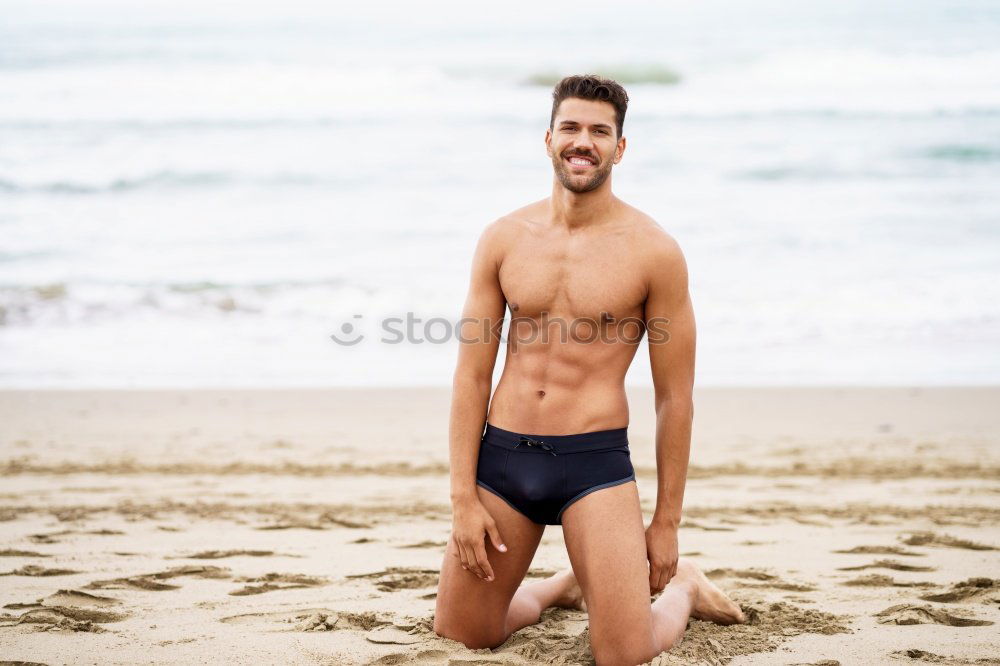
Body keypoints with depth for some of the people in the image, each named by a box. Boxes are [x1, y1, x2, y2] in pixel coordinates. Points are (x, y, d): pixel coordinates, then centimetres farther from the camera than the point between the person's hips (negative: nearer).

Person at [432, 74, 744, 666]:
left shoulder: (653, 251, -6)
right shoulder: (504, 239, 3)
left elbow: (675, 397, -2)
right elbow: (472, 374, 4)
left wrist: (667, 522, -2)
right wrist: (463, 498, -1)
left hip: (595, 462, -3)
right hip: (501, 457, 4)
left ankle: (682, 588, 24)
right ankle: (563, 588, 40)